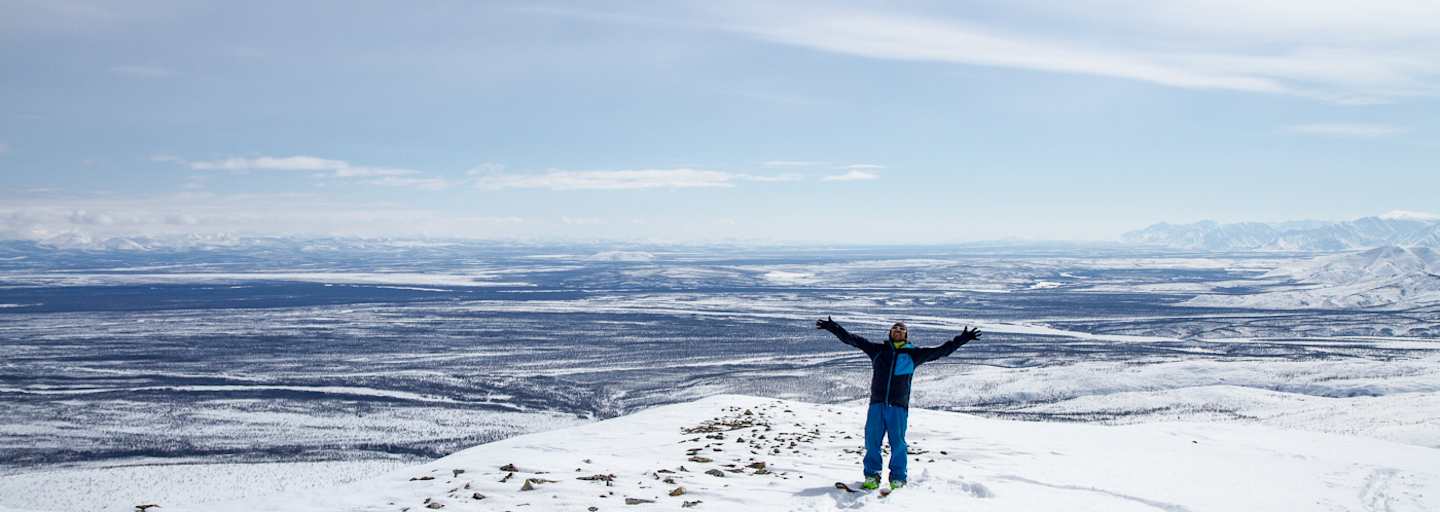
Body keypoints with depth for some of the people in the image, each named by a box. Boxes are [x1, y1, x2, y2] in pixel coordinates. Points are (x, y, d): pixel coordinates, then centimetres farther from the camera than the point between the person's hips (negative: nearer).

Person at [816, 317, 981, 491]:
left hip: (898, 406, -1)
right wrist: (832, 327, 5)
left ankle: (898, 479, 11)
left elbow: (941, 351, 10)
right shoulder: (878, 349, 13)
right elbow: (851, 339, 11)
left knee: (897, 443, -1)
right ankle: (872, 476, 11)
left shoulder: (914, 353, 11)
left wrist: (962, 339, 3)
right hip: (877, 404, 1)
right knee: (872, 441, 0)